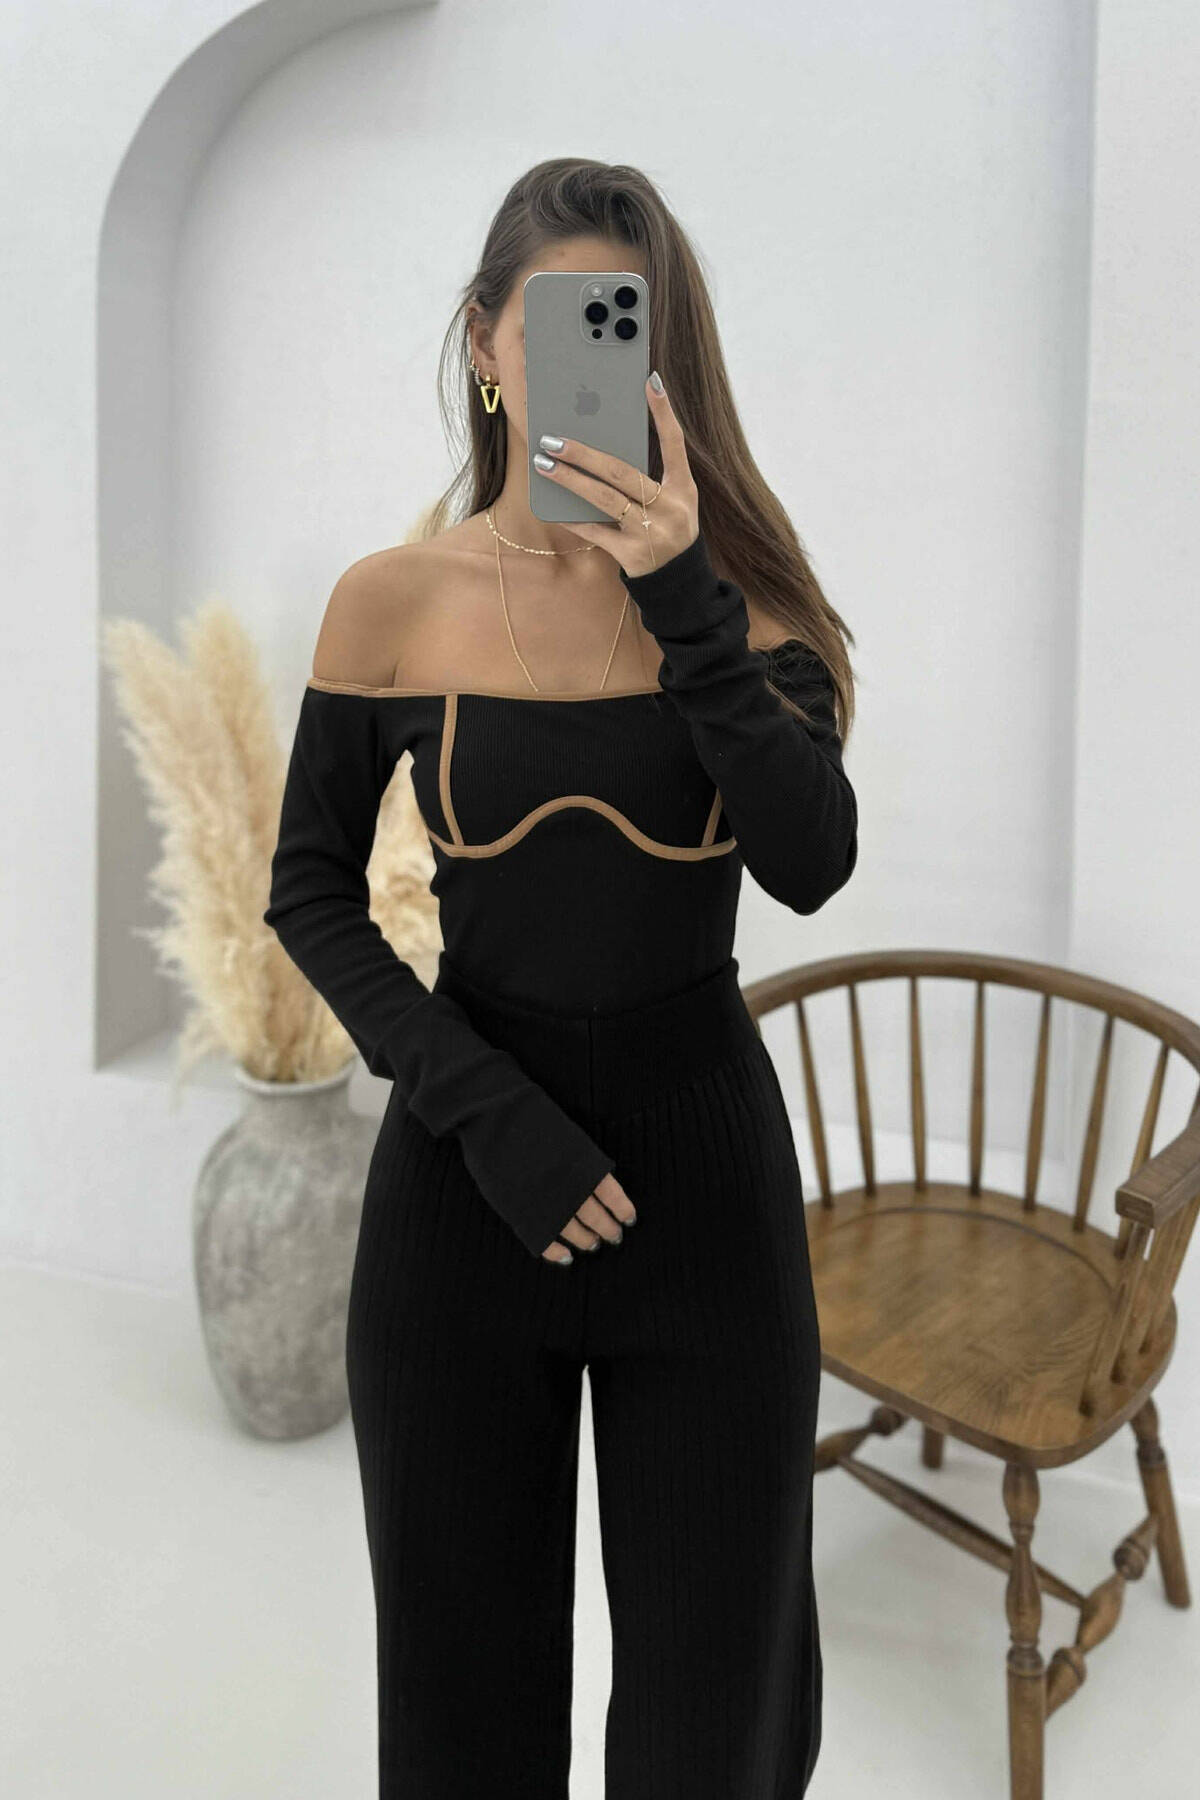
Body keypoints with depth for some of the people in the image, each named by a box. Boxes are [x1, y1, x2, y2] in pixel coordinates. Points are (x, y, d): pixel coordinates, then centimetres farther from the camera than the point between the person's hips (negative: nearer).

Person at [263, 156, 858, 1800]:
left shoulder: (742, 588, -2)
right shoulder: (394, 600, -4)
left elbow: (814, 866, -16)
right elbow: (310, 894, 0)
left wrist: (685, 602, -26)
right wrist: (490, 1115, -11)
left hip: (706, 1165, 1)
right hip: (463, 1169, 0)